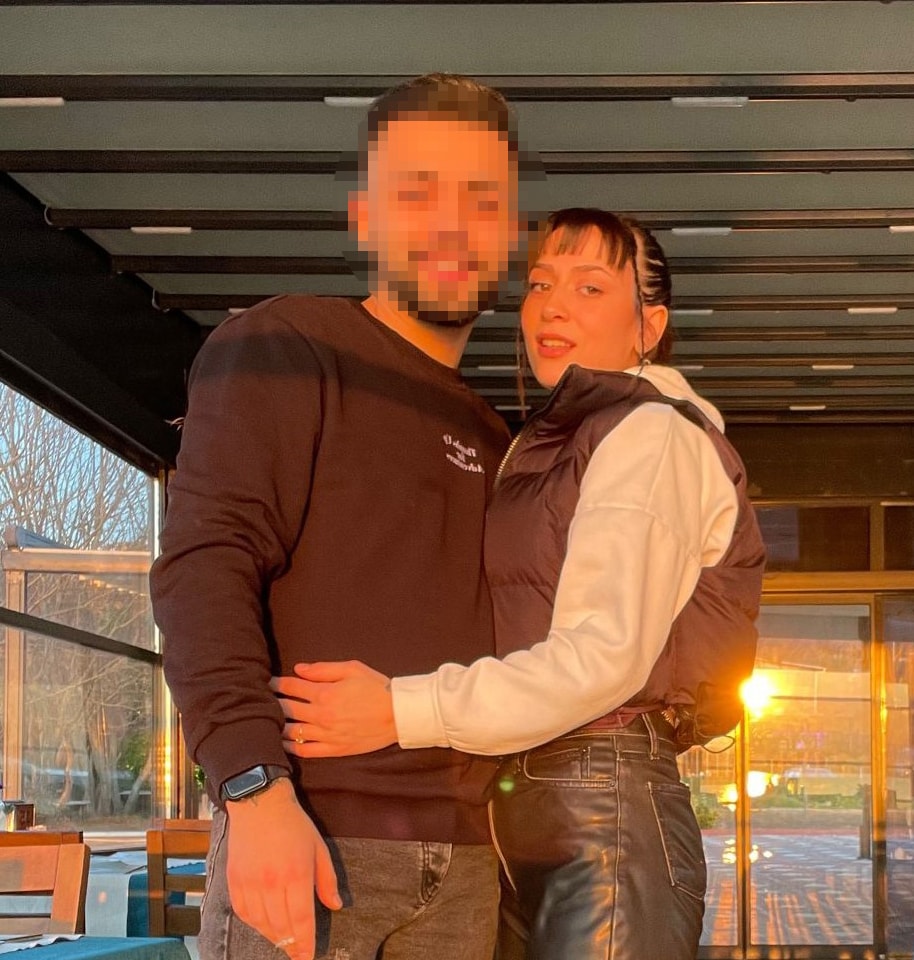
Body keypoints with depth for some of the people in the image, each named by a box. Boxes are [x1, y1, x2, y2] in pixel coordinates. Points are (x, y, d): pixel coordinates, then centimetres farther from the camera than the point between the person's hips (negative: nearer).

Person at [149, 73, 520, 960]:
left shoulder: (491, 444, 22)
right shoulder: (283, 348, 2)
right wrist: (255, 788, -21)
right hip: (309, 836, -6)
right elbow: (203, 568, -10)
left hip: (465, 867, 6)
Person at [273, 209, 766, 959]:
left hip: (603, 811, -8)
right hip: (511, 813, 8)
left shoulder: (649, 434, -6)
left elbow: (604, 653, -19)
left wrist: (402, 712, -26)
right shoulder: (542, 448, 21)